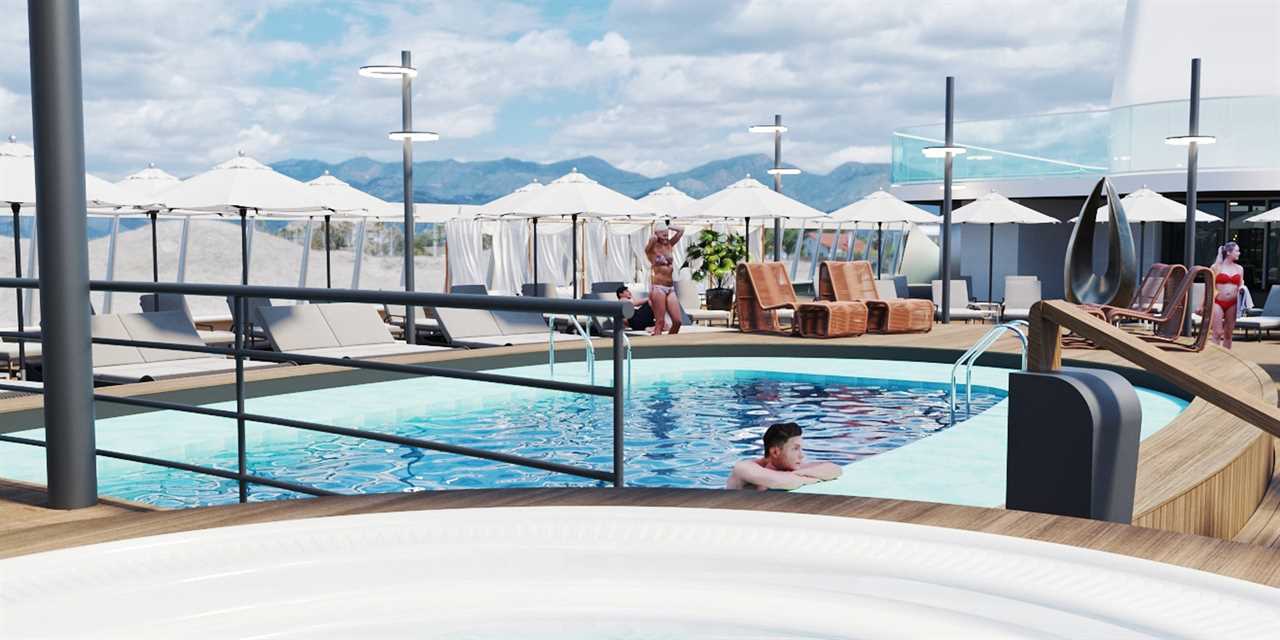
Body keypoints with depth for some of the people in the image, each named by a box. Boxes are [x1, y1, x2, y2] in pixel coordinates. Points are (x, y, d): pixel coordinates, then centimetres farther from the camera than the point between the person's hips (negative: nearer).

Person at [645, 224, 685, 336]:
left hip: (670, 288, 6)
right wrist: (655, 235, -3)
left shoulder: (669, 245, 13)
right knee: (660, 322, -9)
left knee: (677, 321, 1)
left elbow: (681, 231, 16)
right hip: (658, 287, -6)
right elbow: (652, 239, -25)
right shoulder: (652, 248, -4)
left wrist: (668, 227, 10)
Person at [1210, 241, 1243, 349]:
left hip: (1232, 304, 4)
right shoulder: (1216, 267, 1)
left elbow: (1241, 286, 19)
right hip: (1217, 303, -4)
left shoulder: (1239, 269, 11)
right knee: (1217, 333, -8)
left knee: (1228, 334, 6)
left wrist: (1242, 289, -6)